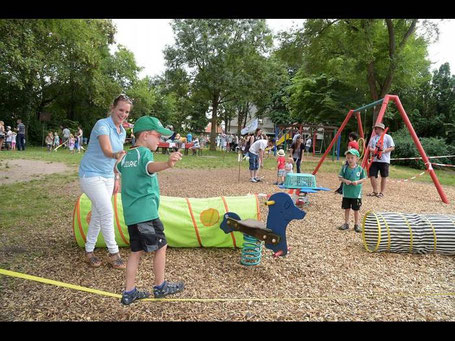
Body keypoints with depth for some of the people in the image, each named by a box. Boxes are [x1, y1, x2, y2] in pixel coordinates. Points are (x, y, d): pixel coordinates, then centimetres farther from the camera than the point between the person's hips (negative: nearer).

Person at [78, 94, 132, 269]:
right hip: (91, 174, -8)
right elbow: (106, 151, -35)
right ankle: (113, 252, 1)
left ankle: (89, 250, 25)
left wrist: (116, 178, 13)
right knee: (107, 212, -11)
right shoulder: (102, 125, -18)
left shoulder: (122, 132, 7)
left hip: (107, 176, 8)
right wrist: (117, 155, -55)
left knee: (98, 214, 11)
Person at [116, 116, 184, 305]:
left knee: (136, 251, 14)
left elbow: (117, 168, 37)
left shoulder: (126, 156, 15)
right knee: (161, 246, 6)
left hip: (131, 213, 9)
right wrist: (167, 164, -57)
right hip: (146, 211, -9)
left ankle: (129, 292, 19)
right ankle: (160, 287, 20)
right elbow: (150, 166, -36)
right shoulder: (144, 152, -11)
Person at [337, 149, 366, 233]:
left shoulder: (360, 168, -5)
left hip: (356, 193, -2)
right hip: (346, 192, 2)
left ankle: (357, 225, 20)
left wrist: (358, 182, -17)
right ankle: (346, 223, 25)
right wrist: (345, 181, -18)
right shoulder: (344, 168, -3)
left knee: (356, 209, 8)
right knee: (347, 208, 12)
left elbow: (364, 179, 1)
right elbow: (340, 177, 1)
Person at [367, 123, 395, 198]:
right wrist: (372, 150, -11)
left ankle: (382, 192, 13)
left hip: (384, 160, -5)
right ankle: (375, 191, 15)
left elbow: (392, 148, -5)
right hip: (374, 160, 5)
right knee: (372, 175, 0)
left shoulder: (387, 137, -1)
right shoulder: (373, 138, 15)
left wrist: (384, 151, -19)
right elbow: (369, 147, 11)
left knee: (383, 176, 3)